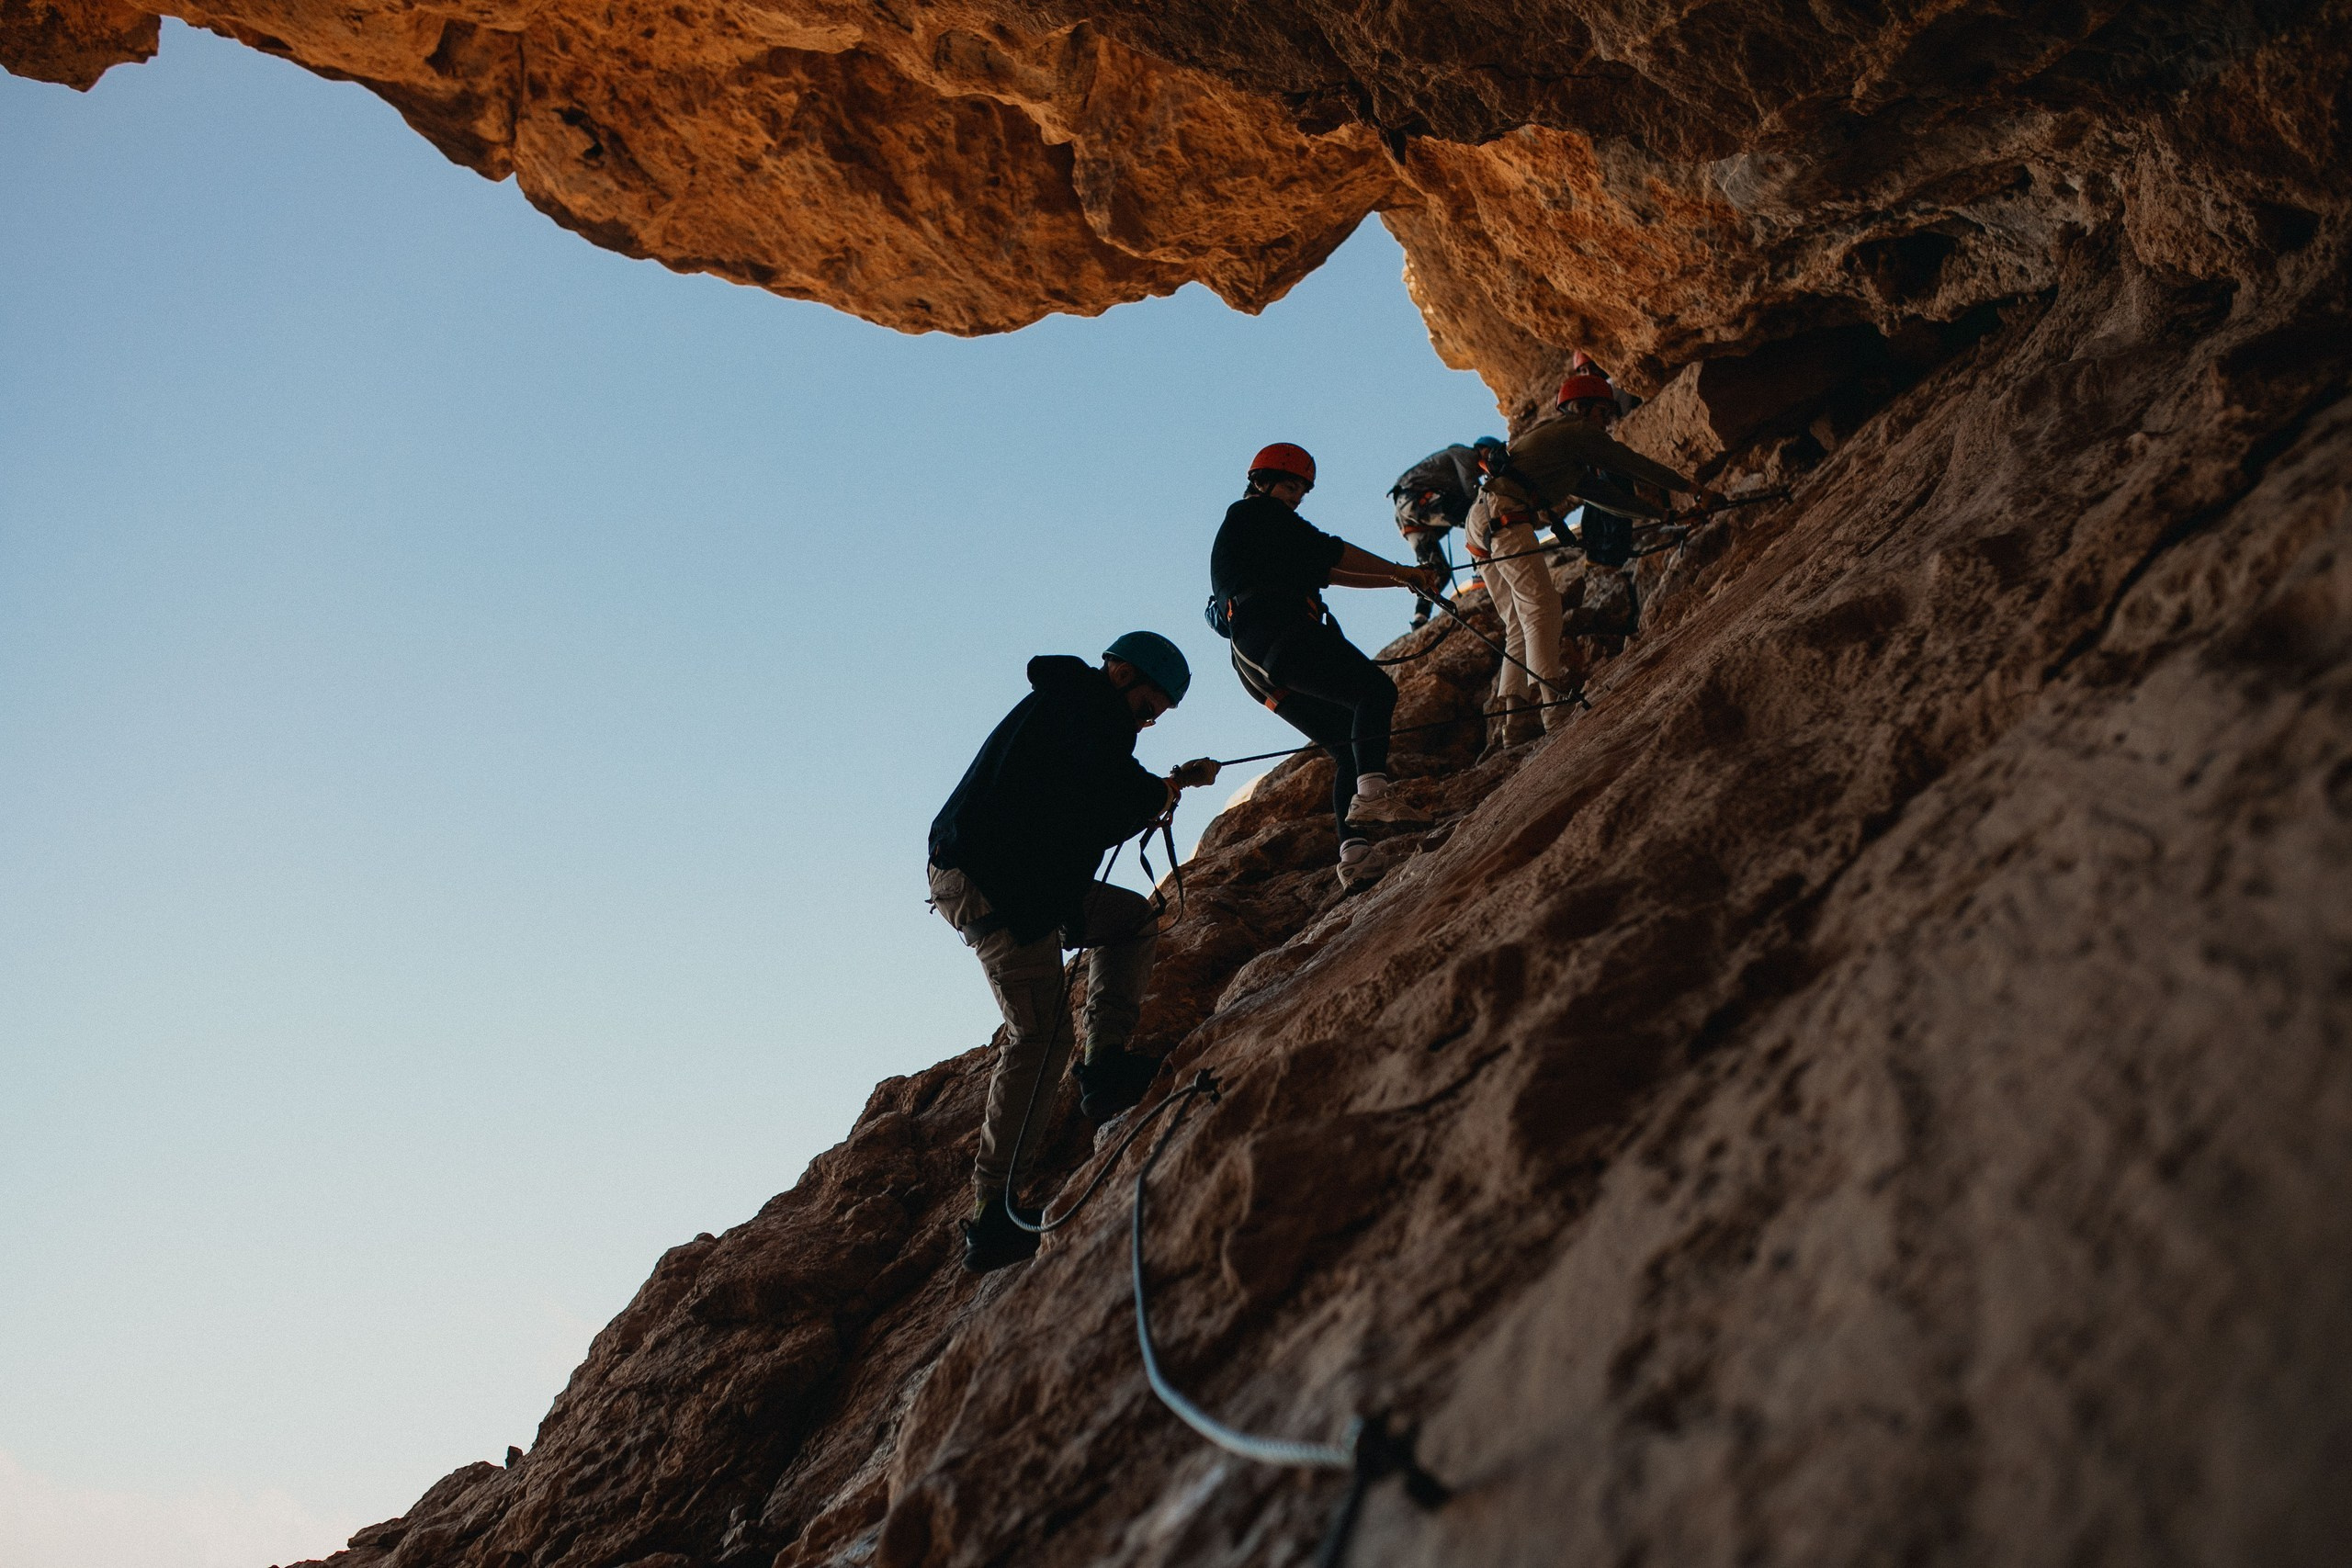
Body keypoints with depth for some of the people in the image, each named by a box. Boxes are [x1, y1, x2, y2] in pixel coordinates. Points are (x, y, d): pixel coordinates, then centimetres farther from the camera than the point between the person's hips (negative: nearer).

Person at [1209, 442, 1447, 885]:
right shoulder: (1255, 512, 8)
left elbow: (1331, 572, 30)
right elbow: (1330, 551, 2)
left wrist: (1403, 580, 23)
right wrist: (1402, 572, 6)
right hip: (1277, 635, -10)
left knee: (1349, 748, 3)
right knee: (1375, 688, -21)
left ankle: (1352, 849, -13)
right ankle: (1370, 794, -38)